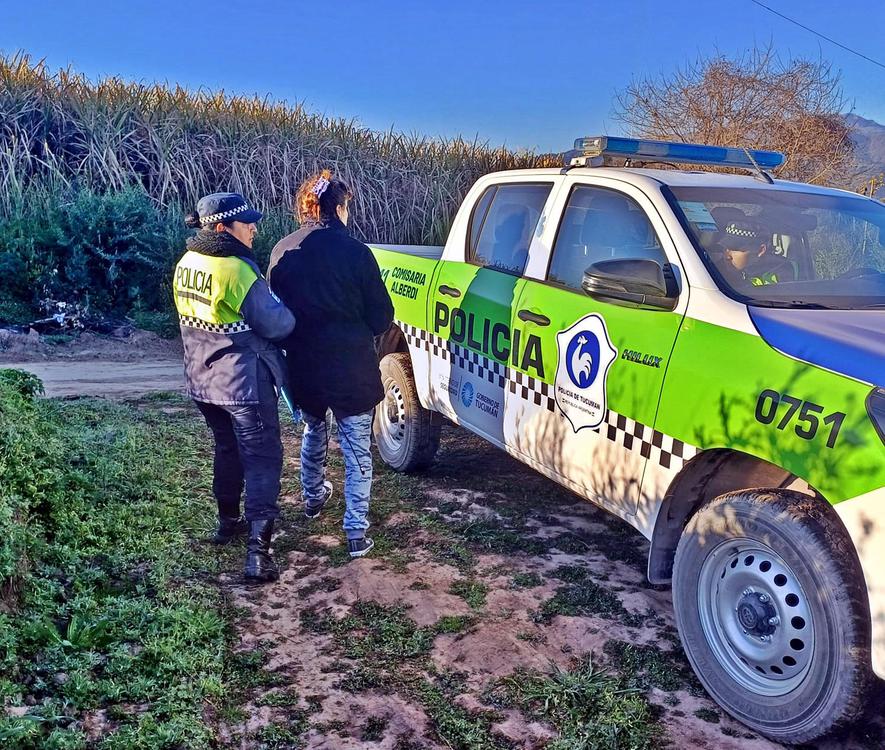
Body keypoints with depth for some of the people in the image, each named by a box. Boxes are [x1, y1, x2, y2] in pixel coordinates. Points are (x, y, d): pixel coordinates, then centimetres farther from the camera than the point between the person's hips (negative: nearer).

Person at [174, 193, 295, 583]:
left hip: (204, 381, 8)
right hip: (244, 384, -8)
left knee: (228, 449, 25)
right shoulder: (236, 270, -21)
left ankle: (228, 521, 39)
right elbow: (275, 324, -17)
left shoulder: (187, 264, 4)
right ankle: (258, 551, -6)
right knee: (262, 462, -2)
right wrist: (290, 312, 3)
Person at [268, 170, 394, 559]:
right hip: (351, 367, -4)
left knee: (313, 433, 28)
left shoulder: (282, 252, -3)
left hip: (303, 366, 4)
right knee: (357, 450, 7)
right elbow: (381, 316, -8)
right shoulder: (354, 251, -14)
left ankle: (313, 497, 47)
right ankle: (356, 531, 8)